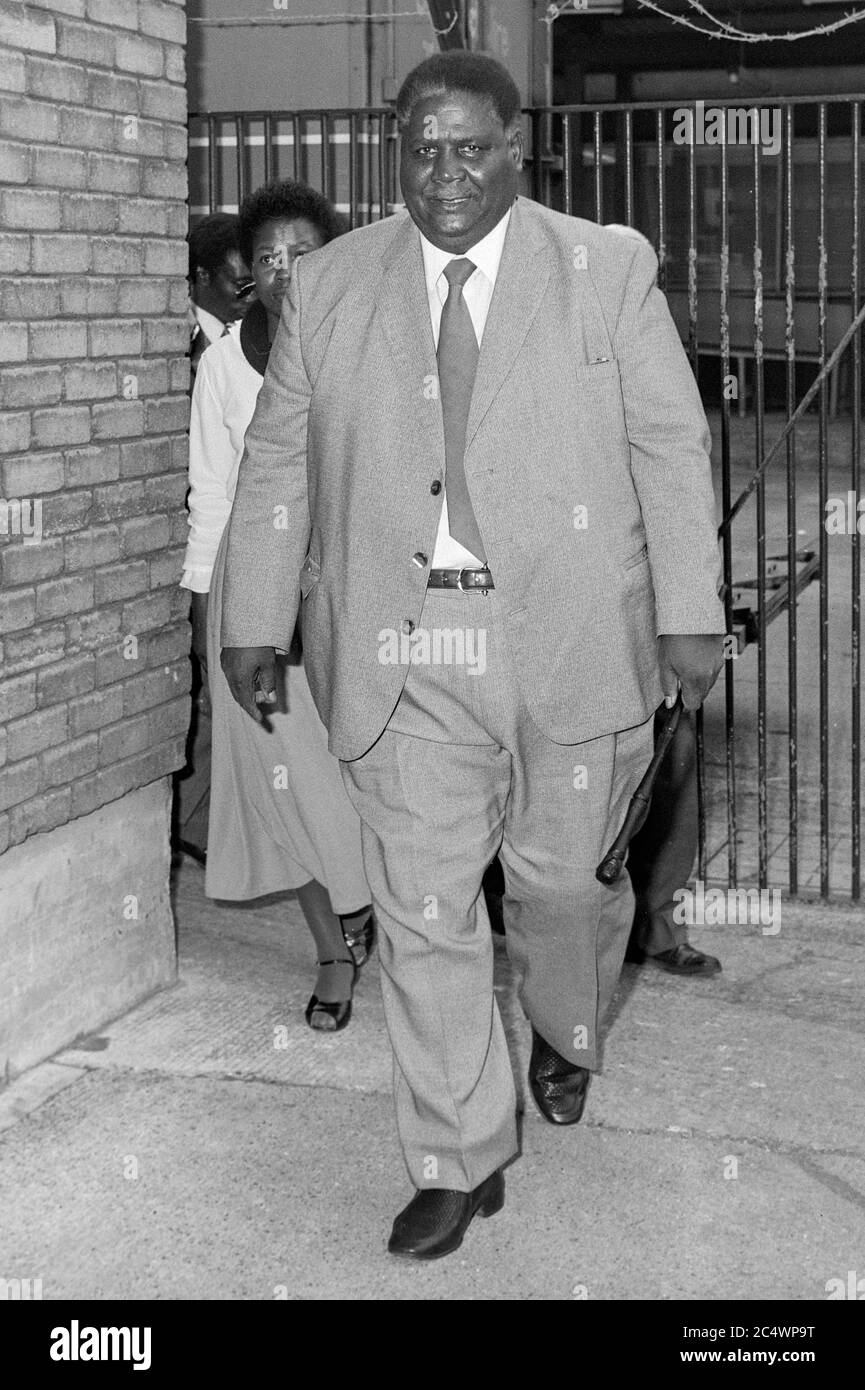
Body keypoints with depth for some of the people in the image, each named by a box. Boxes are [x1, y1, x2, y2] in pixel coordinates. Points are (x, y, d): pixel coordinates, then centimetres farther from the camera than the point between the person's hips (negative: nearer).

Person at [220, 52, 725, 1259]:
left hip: (570, 641, -1)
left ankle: (566, 1036, 45)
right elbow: (277, 465, 10)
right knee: (423, 912, 2)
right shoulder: (329, 286, 6)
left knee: (564, 878, 12)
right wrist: (255, 621, 8)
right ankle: (458, 1163, 16)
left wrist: (690, 614, -4)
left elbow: (672, 447, 1)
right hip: (401, 659, 1)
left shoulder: (608, 270, 1)